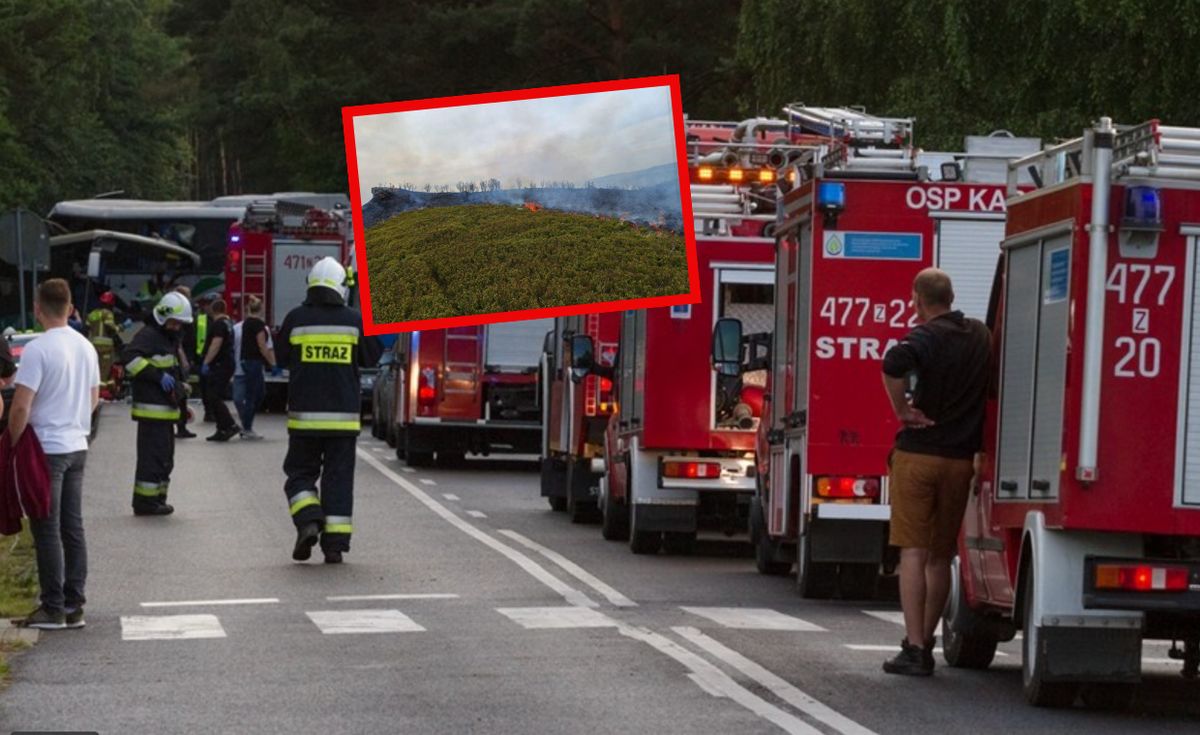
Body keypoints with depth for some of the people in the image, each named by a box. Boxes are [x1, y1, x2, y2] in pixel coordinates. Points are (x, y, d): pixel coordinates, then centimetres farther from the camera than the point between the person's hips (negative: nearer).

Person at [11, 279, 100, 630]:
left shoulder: (38, 349, -17)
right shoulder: (86, 347, 7)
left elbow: (21, 407, -20)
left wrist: (13, 443, -7)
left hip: (47, 450, -7)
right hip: (77, 447, 7)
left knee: (47, 531, -2)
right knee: (73, 528, 11)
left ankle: (53, 608, 0)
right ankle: (74, 606, 14)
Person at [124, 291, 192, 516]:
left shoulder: (170, 338, 22)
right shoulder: (148, 336, -11)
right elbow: (131, 359, -26)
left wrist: (180, 386, 20)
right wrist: (159, 376, -26)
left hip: (166, 409, 10)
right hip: (152, 409, -10)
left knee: (165, 458, 14)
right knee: (153, 456, -10)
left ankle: (157, 498, 22)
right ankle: (145, 501, -8)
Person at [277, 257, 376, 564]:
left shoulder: (296, 319, -4)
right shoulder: (355, 319, -3)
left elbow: (281, 358, 7)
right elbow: (370, 356, 8)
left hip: (304, 413, 0)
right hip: (343, 413, 1)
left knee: (300, 472, 12)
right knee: (339, 477, 5)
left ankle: (308, 521, -12)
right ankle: (335, 542, 1)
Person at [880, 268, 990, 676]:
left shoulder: (926, 336, -11)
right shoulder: (981, 337, 8)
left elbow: (894, 364, -32)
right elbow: (990, 391, 18)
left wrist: (903, 411, -19)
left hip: (918, 454, -5)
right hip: (961, 459, 5)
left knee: (914, 552, -3)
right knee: (941, 556, 15)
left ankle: (914, 648, -9)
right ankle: (926, 643, 22)